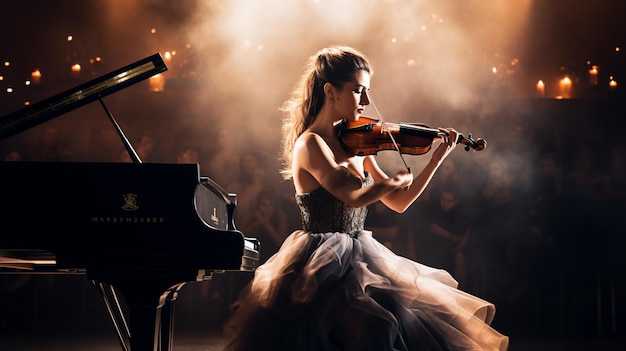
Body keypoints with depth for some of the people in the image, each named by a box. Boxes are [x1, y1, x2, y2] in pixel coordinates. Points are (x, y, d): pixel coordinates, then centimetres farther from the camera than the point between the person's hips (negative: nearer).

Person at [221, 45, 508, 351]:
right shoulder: (310, 144, -14)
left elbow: (398, 203, 14)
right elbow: (355, 197, -28)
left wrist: (437, 158, 7)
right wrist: (395, 180, -9)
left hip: (359, 258, 8)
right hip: (323, 269, -8)